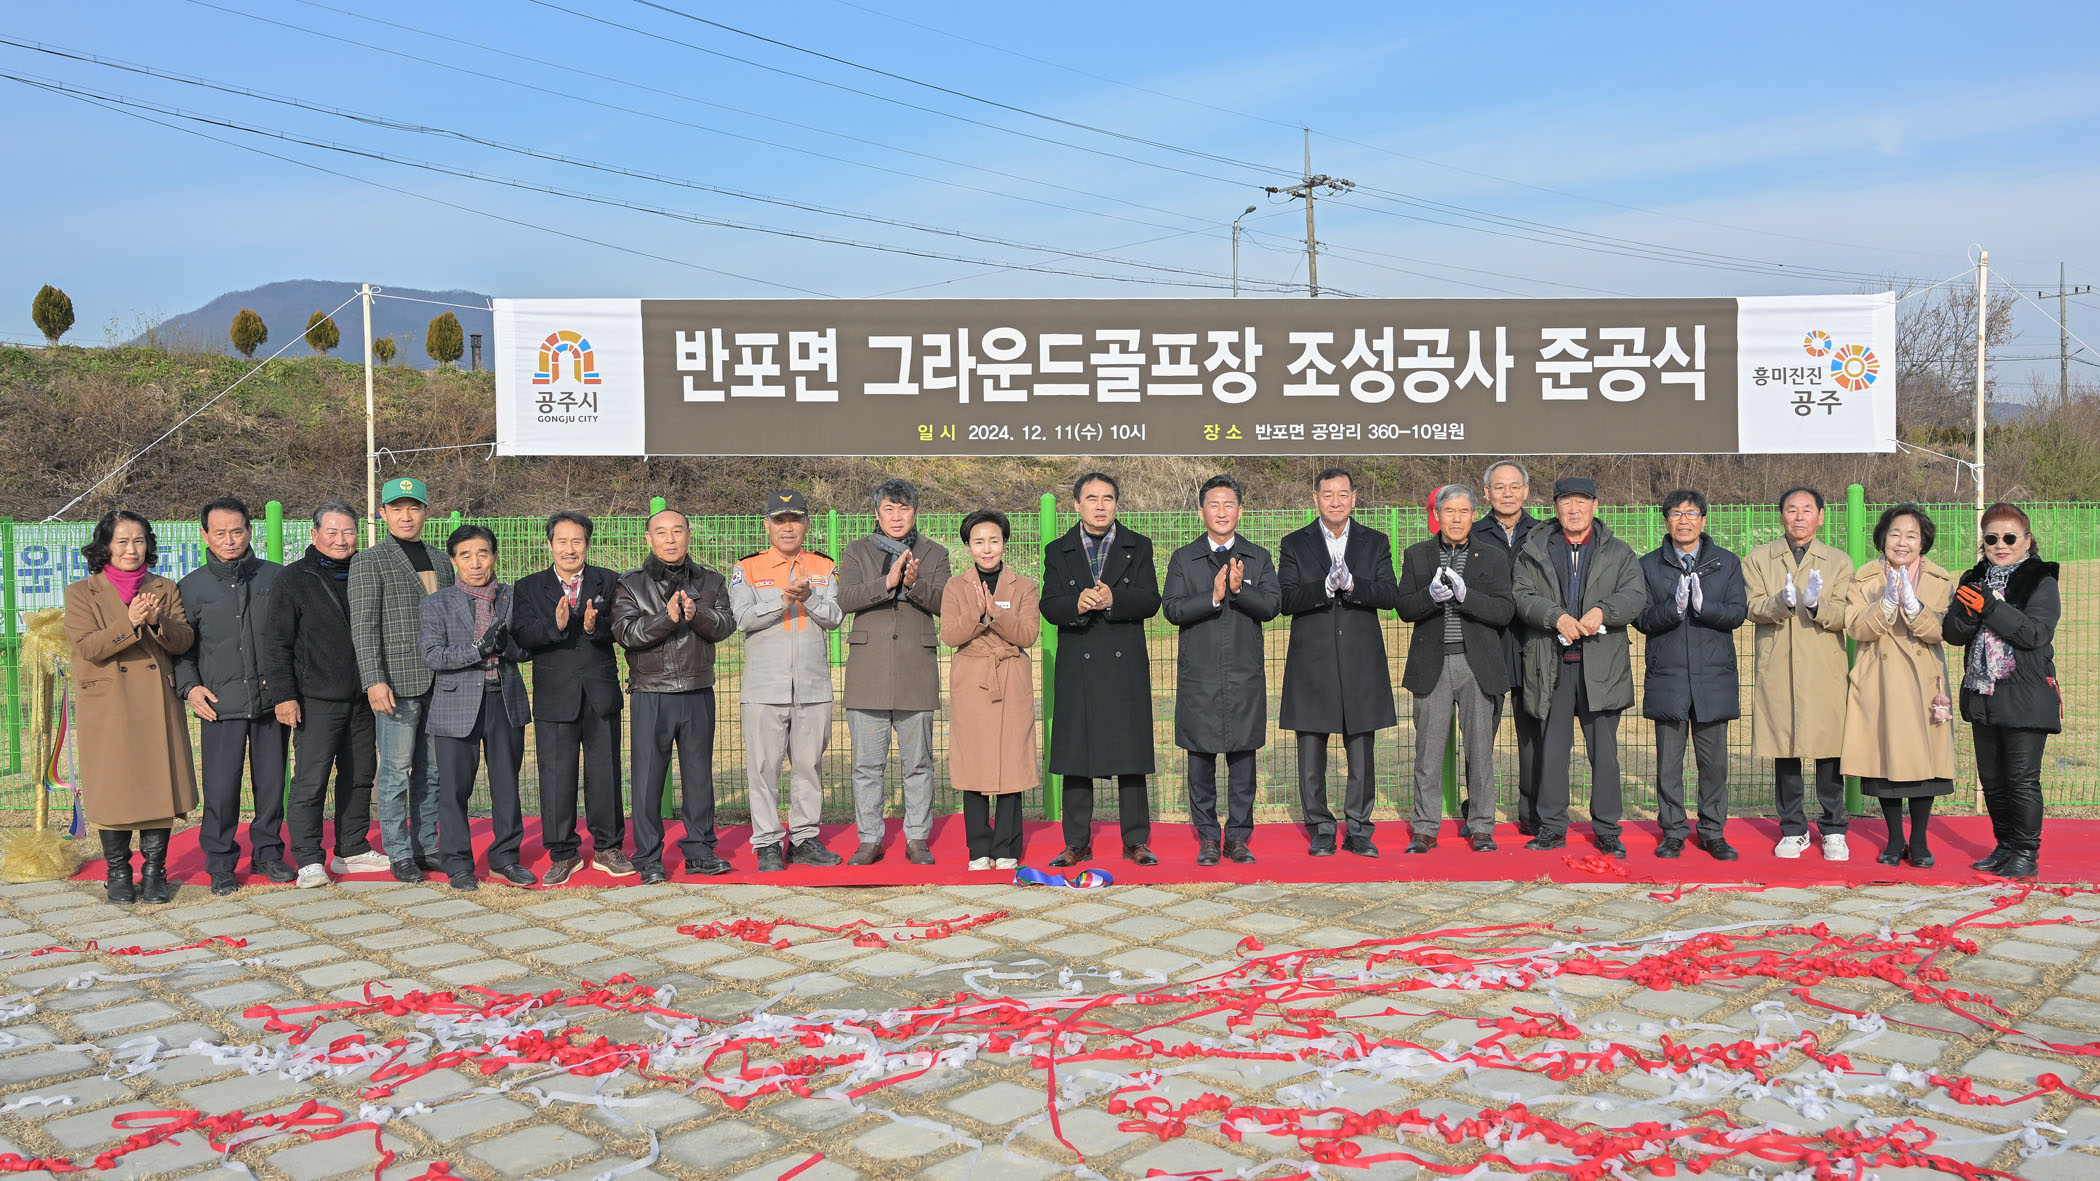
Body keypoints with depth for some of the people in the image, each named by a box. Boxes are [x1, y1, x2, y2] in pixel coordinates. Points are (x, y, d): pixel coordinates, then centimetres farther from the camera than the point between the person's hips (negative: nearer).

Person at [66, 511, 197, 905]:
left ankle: (154, 871, 10)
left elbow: (185, 640, 1)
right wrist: (130, 623, -22)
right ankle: (118, 872, 14)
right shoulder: (82, 593, 5)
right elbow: (85, 646, -9)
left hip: (158, 705, 2)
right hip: (108, 707, -2)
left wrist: (157, 622, -18)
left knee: (159, 784, 0)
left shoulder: (165, 590, 11)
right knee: (113, 788, 1)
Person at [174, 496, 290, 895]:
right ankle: (220, 863, 12)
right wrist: (189, 686, -3)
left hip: (271, 700, 1)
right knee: (221, 787, -2)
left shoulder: (276, 578, 6)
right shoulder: (191, 587, 6)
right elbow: (180, 646, 10)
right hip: (220, 704, -1)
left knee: (271, 781, 7)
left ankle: (268, 853, 22)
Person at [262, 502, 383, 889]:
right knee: (310, 780, -7)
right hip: (317, 699, -5)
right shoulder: (295, 579, -3)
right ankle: (308, 860, 1)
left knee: (359, 777, 11)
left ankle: (353, 850, 22)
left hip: (362, 697, 5)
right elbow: (276, 642, -5)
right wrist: (282, 694, -12)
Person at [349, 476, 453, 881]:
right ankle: (399, 854, 8)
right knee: (396, 773, -1)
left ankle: (426, 848, 19)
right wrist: (374, 681, -16)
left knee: (431, 773, 10)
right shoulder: (369, 561, -1)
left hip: (439, 684, 5)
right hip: (397, 684, -5)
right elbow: (363, 625, -8)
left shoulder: (440, 560, 16)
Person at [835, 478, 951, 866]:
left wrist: (915, 584, -22)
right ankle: (869, 840, 13)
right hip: (868, 670, 0)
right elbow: (846, 599, -8)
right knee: (867, 763, 3)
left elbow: (942, 603, -3)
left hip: (916, 670, 0)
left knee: (918, 762, 5)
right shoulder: (857, 552, 9)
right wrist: (888, 582, -21)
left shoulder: (935, 553, 11)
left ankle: (917, 839, 15)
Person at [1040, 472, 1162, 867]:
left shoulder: (1138, 546, 8)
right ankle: (1077, 844, 12)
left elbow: (1150, 601, -3)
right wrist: (1077, 604, -22)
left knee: (1130, 753, 1)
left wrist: (1113, 599, -20)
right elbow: (1048, 607, -1)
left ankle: (1136, 842, 10)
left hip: (1125, 665, 0)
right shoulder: (1058, 551, 9)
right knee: (1075, 756, 3)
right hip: (1077, 667, 1)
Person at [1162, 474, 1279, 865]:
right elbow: (1172, 609, -6)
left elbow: (1272, 605, -3)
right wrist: (1213, 596, -19)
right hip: (1199, 676, -1)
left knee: (1242, 756, 5)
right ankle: (1207, 837, 14)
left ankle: (1238, 837, 15)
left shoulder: (1258, 557, 9)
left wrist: (1240, 589, -20)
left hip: (1245, 675, 1)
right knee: (1201, 756, 4)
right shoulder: (1183, 559, 5)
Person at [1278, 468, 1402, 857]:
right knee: (1311, 750, 4)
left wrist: (1351, 584, -20)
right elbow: (1285, 599, -7)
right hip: (1312, 662, -1)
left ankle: (1357, 829, 16)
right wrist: (1325, 587, -22)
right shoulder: (1294, 544, 5)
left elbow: (1391, 595, -4)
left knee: (1361, 753, 5)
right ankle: (1320, 829, 16)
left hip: (1361, 663, 1)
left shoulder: (1375, 542, 9)